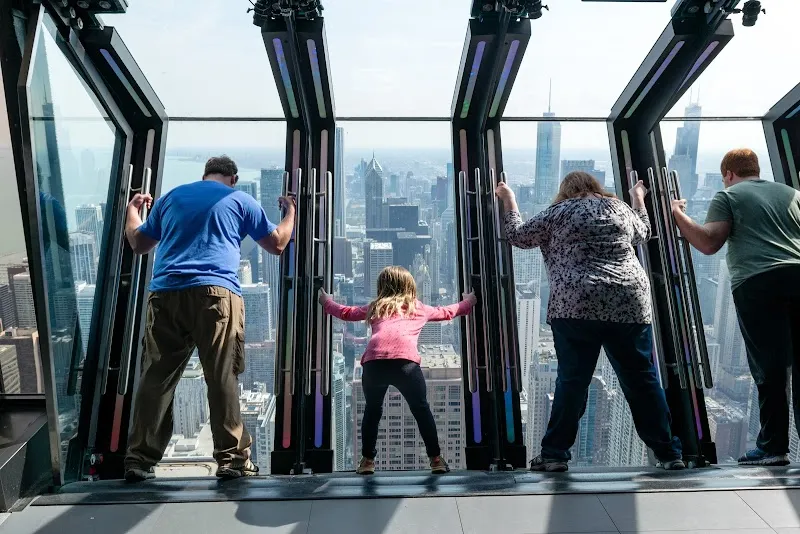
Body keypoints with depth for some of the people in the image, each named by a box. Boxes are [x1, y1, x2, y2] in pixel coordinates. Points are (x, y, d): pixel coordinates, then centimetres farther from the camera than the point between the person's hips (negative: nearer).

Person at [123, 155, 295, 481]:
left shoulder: (171, 197, 23)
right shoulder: (240, 200, 14)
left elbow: (138, 244, 30)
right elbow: (277, 244, 19)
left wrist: (132, 210, 49)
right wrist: (290, 212, 36)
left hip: (165, 294, 4)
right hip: (214, 293, -3)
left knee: (156, 378, 7)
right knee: (222, 378, -3)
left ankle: (139, 459, 10)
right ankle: (232, 459, 0)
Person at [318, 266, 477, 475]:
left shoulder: (375, 307, 31)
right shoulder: (419, 308, 30)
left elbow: (346, 312, 43)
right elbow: (446, 312, 45)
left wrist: (327, 303, 63)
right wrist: (467, 303, 65)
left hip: (373, 361, 1)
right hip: (405, 361, -1)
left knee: (372, 409, 22)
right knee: (421, 409, 16)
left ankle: (367, 460, 25)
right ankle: (436, 459, 18)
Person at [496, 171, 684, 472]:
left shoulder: (559, 212, 8)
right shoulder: (620, 207, 18)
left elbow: (518, 236, 16)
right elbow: (643, 234, 38)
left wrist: (509, 202, 31)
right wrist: (639, 200, 54)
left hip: (576, 306, -2)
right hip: (630, 304, 3)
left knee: (572, 380, 4)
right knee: (642, 379, 10)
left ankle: (555, 453, 9)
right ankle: (668, 453, 18)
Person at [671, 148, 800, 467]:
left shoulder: (728, 196, 9)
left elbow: (709, 244, -4)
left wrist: (677, 214, 6)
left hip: (757, 283, -5)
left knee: (769, 367, -3)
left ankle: (773, 446, 1)